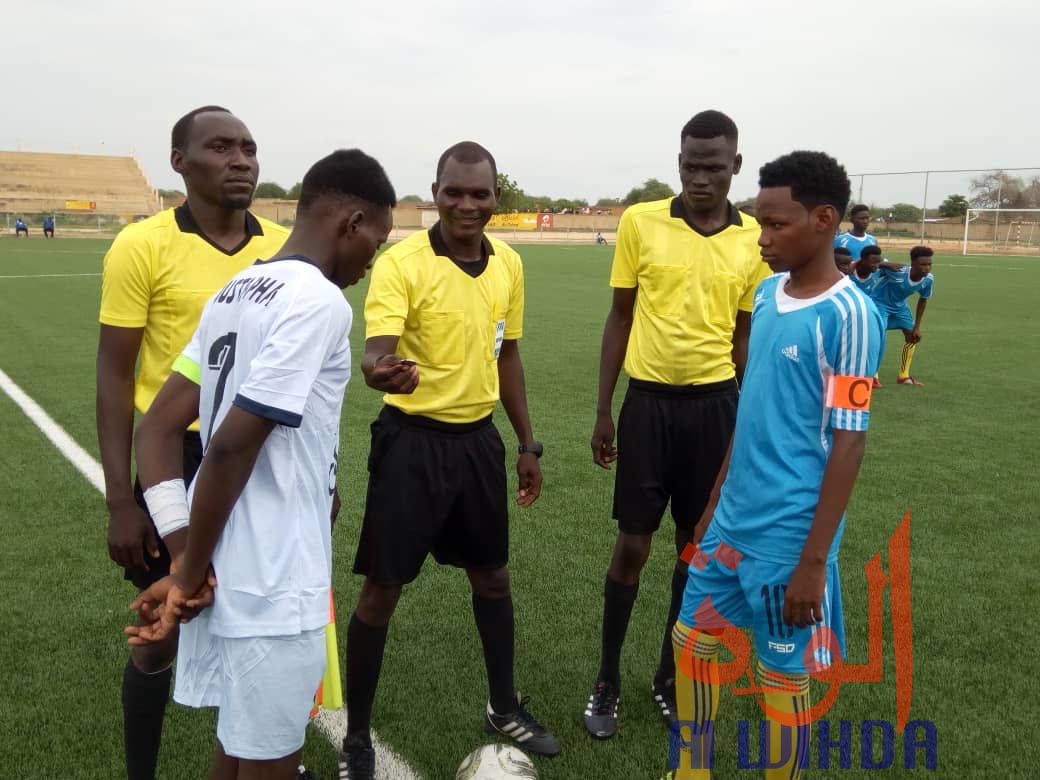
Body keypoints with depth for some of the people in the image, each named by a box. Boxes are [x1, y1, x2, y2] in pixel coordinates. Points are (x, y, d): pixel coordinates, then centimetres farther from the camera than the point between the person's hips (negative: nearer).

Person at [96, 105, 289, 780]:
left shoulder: (285, 247, 2)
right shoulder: (142, 245, -10)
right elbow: (115, 374, -8)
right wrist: (121, 500, -11)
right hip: (178, 458, -3)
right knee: (165, 631, 11)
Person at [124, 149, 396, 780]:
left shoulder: (236, 292, 8)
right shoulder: (319, 302, -17)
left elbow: (158, 426, 6)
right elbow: (231, 445, -22)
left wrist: (188, 561, 0)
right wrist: (190, 570, -9)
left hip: (226, 577, 8)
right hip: (274, 591, -8)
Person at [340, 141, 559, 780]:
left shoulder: (509, 264, 3)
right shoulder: (400, 263, -15)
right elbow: (377, 352, -26)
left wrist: (528, 442, 13)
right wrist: (383, 370, -51)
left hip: (480, 437, 6)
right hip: (413, 439, -5)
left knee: (493, 575, 17)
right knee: (383, 588, 3)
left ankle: (504, 709, 39)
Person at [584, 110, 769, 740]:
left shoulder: (755, 239, 1)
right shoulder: (640, 222, -4)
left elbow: (746, 333, 8)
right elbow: (620, 318, 2)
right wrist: (603, 409, 1)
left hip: (715, 404, 2)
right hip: (649, 401, -2)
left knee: (698, 546, 10)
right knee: (633, 543, 3)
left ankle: (670, 677, 30)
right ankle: (608, 681, 22)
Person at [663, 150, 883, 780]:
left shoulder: (849, 315, -17)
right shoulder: (767, 293, 6)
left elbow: (849, 444, -17)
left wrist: (814, 561, -17)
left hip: (788, 536, -8)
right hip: (733, 520, 8)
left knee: (783, 677, 8)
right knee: (693, 640, 18)